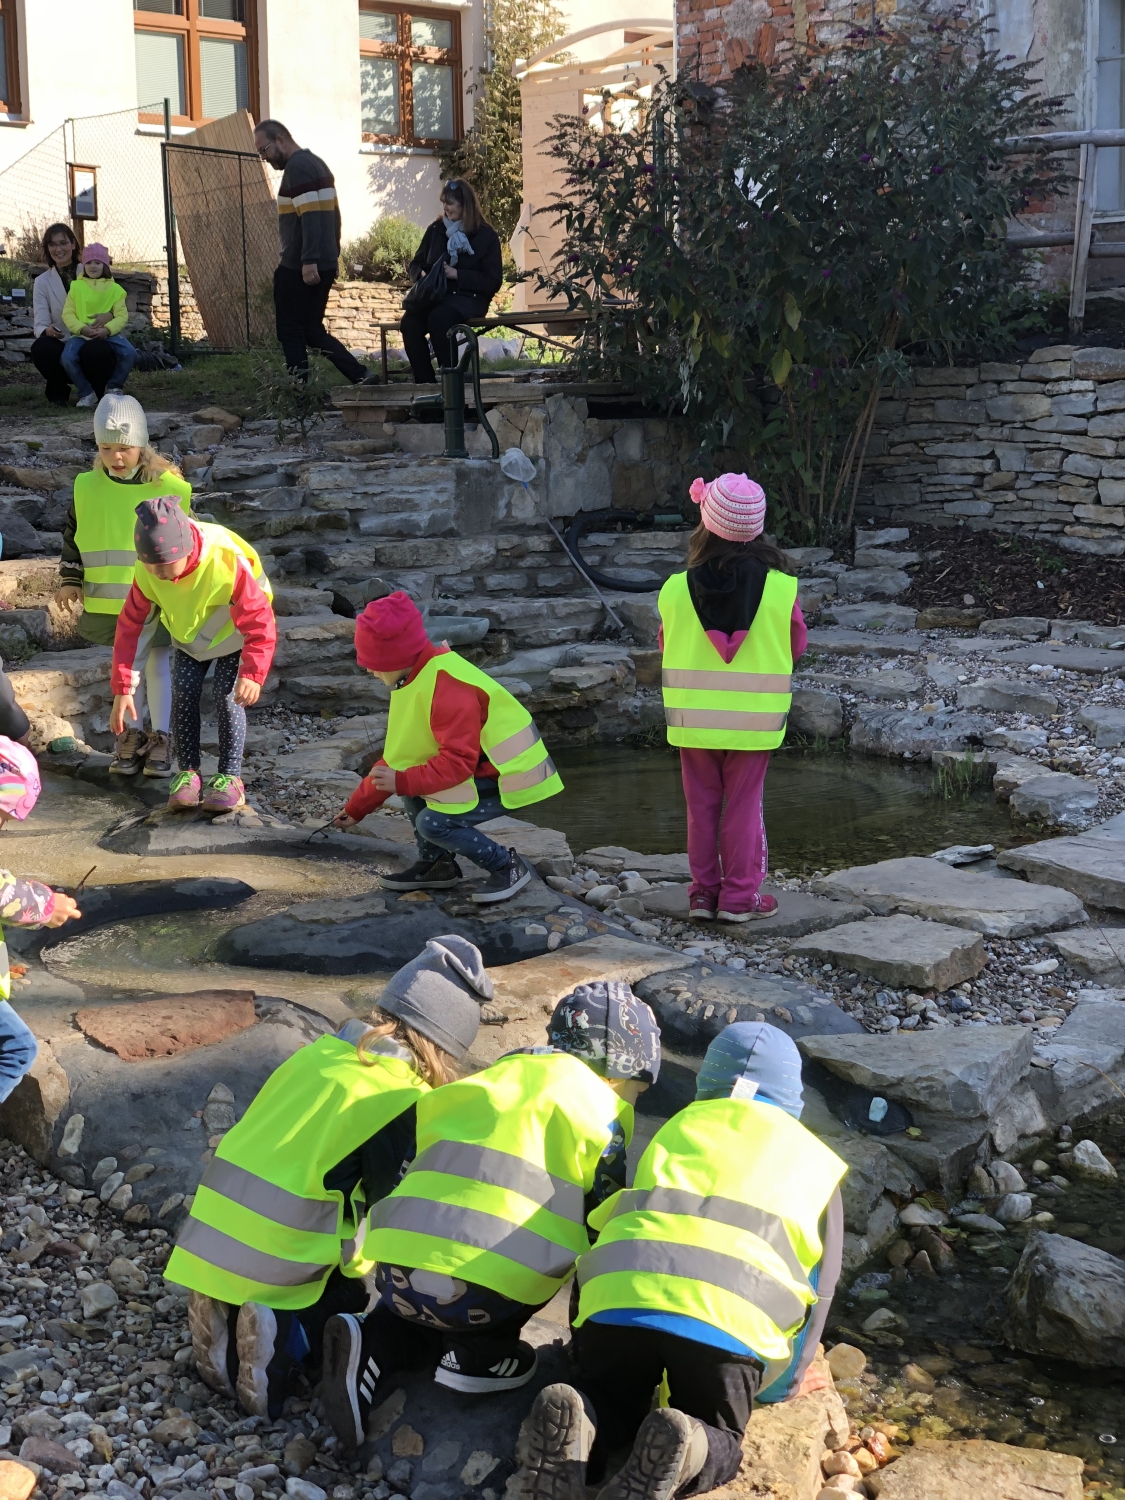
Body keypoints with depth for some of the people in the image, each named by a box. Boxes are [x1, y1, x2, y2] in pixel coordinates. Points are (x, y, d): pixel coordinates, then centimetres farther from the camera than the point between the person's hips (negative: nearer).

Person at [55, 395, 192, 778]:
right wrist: (70, 580, 5)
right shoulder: (87, 487, -3)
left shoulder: (169, 487, -11)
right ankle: (131, 735, 24)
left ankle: (160, 738, 14)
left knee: (157, 662, 5)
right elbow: (72, 536, 10)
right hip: (110, 599, 3)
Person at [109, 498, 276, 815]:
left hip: (233, 631, -4)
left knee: (228, 697, -14)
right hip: (189, 633, 4)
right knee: (184, 693, -10)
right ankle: (188, 774, 0)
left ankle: (230, 777, -5)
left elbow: (260, 622, -34)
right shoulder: (146, 572, -26)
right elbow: (132, 627, -17)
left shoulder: (227, 562, -39)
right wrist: (123, 688, -21)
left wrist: (253, 673, -46)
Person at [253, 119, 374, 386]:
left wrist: (309, 261, -27)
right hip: (325, 264, 10)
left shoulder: (297, 167, -12)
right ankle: (361, 376, 7)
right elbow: (332, 213, 21)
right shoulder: (317, 163, 18)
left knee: (290, 331, -1)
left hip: (299, 268, -10)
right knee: (311, 330, 14)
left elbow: (309, 216, -22)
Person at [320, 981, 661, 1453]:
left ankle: (375, 1347, 6)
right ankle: (477, 1354, 6)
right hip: (481, 1292, -5)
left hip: (397, 1273, 5)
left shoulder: (498, 1078, 26)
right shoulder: (598, 1110, 11)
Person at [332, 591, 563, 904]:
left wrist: (403, 781, -29)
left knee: (433, 822, -21)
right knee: (412, 788, 6)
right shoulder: (417, 678, 5)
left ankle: (508, 866, -4)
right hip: (481, 765, 10)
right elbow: (397, 754, 12)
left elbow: (457, 763, -30)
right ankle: (436, 864, 16)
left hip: (509, 775, -10)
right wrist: (357, 807, 14)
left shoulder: (448, 689, -27)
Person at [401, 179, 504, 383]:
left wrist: (456, 274, -13)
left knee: (439, 318, -38)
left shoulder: (486, 236, 2)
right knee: (409, 321, -30)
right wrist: (422, 275, -2)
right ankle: (425, 380, -27)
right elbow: (416, 264, 24)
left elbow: (492, 281, -4)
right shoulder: (436, 230, 16)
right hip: (435, 295, 4)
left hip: (467, 298, -4)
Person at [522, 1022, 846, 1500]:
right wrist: (785, 1380, 38)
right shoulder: (814, 1160, 29)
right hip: (731, 1313, -2)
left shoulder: (678, 1126, 34)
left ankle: (575, 1427, -11)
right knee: (717, 1437, 18)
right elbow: (820, 1283, 28)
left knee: (613, 1402, 24)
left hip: (620, 1293, 2)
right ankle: (681, 1451, -17)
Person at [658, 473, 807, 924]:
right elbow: (797, 644, 1)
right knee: (743, 806, 9)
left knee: (701, 805, 13)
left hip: (693, 716, 1)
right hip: (753, 718, -1)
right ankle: (740, 895, 13)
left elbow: (666, 645, 4)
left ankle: (703, 892, 19)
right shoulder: (780, 587, -12)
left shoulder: (676, 588, -10)